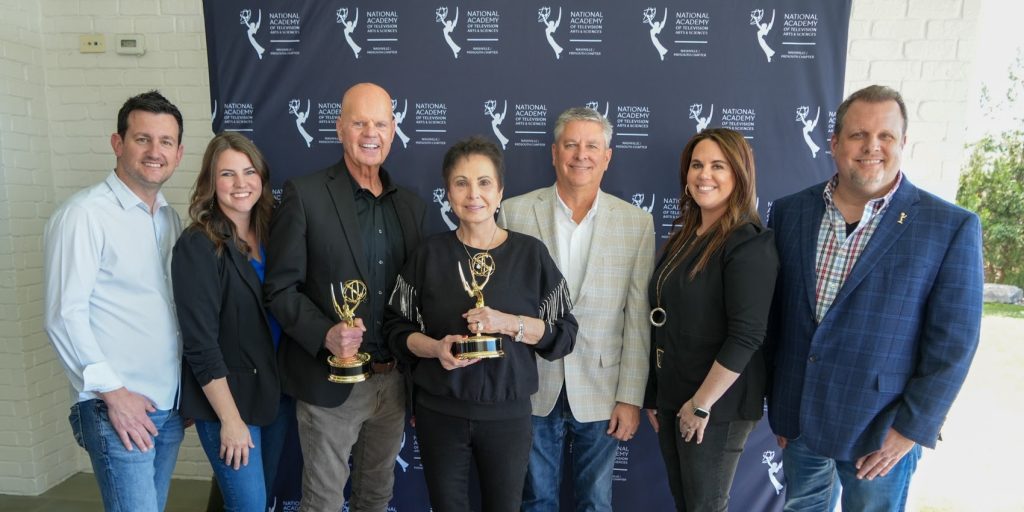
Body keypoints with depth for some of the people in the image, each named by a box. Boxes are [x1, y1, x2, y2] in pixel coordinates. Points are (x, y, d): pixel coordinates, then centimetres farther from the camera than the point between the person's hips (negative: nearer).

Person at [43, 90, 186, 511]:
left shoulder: (170, 218, 10)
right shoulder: (84, 214, -11)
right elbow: (64, 317, -14)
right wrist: (113, 392, -14)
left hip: (171, 406, 7)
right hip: (117, 407, -6)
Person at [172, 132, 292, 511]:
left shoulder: (270, 235, 3)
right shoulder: (197, 247, -14)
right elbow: (200, 344, -16)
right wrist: (230, 418, -16)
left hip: (276, 391, 6)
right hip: (227, 398, -6)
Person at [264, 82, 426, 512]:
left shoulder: (411, 204, 6)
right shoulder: (304, 194, -9)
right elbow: (280, 288, -9)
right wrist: (325, 334, -25)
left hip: (395, 381, 5)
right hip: (331, 381, -4)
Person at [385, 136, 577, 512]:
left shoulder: (531, 253, -5)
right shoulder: (430, 254, -2)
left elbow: (565, 332, -5)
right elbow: (398, 328, 3)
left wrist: (508, 323, -20)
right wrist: (434, 348, -17)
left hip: (508, 414, 0)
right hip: (439, 412, 1)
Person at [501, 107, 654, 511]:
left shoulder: (637, 223, -3)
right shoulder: (514, 212, -5)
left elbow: (638, 318, -3)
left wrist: (631, 398, -3)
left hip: (601, 392, 1)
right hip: (533, 388, 0)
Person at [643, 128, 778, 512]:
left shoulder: (749, 244, -15)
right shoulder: (684, 237, 8)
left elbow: (746, 337, -22)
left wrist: (701, 404, -17)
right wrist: (655, 396, 13)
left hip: (717, 406, -7)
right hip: (671, 397, 7)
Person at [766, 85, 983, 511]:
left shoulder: (951, 228, -10)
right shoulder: (789, 212, -2)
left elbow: (952, 344, -9)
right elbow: (774, 311, 3)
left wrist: (911, 429, -10)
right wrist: (778, 404, 7)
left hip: (880, 430, -3)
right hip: (797, 417, 3)